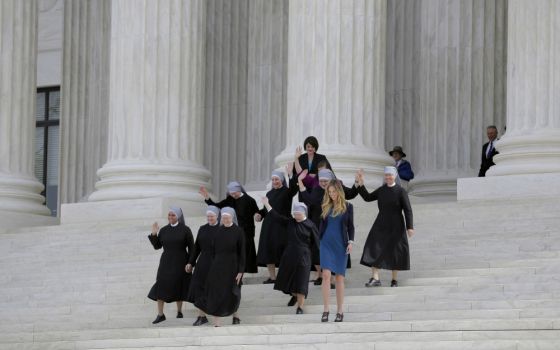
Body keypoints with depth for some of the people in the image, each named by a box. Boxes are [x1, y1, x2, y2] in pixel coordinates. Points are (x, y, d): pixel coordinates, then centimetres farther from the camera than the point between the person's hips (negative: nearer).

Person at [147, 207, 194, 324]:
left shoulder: (185, 230, -4)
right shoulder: (164, 230, 4)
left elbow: (191, 248, -3)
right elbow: (157, 246, 6)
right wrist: (154, 234, -8)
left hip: (180, 263, -2)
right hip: (166, 262, 2)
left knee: (178, 287, 7)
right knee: (160, 287, -6)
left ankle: (179, 311, 25)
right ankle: (160, 314, -2)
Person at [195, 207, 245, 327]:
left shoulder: (238, 232, -6)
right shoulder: (218, 231, 4)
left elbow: (242, 252, -6)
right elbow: (214, 251, 9)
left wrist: (240, 271, -10)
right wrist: (212, 267, 8)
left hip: (232, 267, -3)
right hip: (217, 266, 3)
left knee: (231, 294, 7)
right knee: (216, 294, -3)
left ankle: (235, 314, 34)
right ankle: (216, 323, -2)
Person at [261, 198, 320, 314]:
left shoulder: (310, 225, -6)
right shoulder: (290, 222, 4)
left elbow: (316, 242, -2)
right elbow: (276, 216, 2)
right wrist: (266, 204, -2)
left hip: (303, 257, -5)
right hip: (289, 255, 5)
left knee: (300, 282, -4)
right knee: (287, 278, 13)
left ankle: (300, 306, 7)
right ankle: (294, 295, 42)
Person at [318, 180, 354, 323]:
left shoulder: (347, 207, 4)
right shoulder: (325, 206, 8)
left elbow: (350, 226, 5)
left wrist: (351, 242, -4)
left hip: (341, 244, -1)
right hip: (327, 243, 1)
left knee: (339, 277, 2)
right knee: (326, 274, -12)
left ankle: (340, 311, 9)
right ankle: (325, 310, -11)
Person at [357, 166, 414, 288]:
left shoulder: (401, 192, -8)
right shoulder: (381, 190, 7)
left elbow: (408, 210, -8)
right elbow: (368, 198, 16)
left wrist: (409, 227, -14)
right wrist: (361, 185, 5)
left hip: (395, 226, -4)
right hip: (381, 224, 4)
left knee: (394, 251, 3)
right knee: (374, 249, -9)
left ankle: (394, 279, 15)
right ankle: (375, 278, -11)